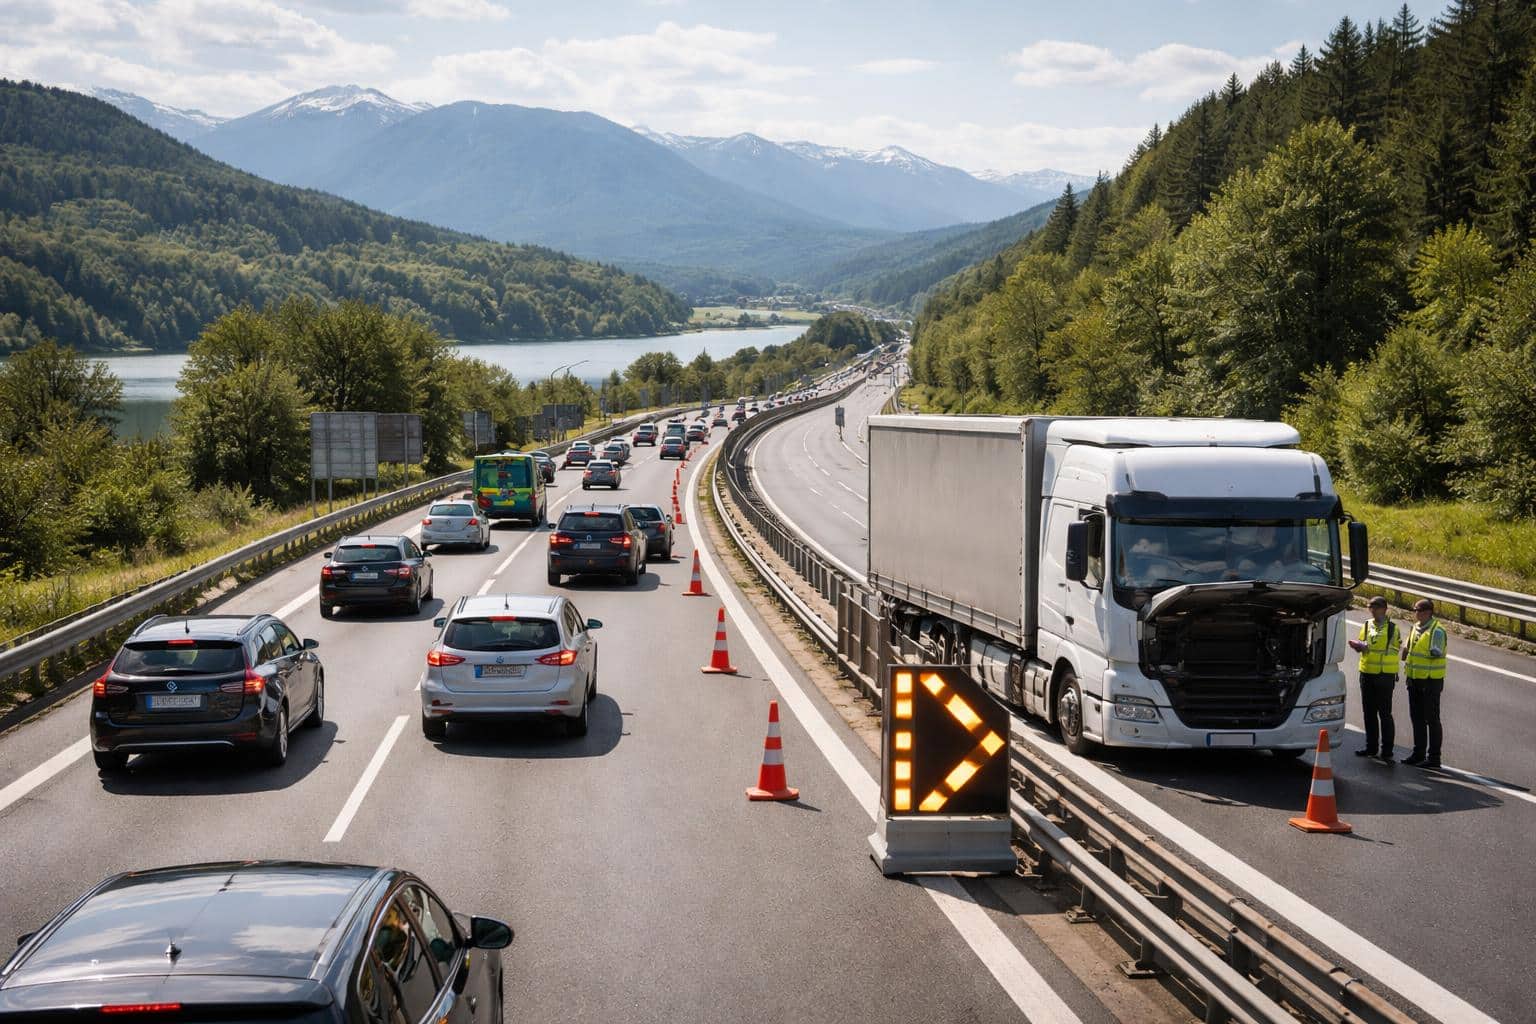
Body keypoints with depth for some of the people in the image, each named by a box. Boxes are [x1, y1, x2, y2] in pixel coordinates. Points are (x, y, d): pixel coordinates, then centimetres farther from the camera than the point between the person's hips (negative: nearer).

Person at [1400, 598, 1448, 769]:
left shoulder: (1436, 630, -15)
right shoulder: (1416, 627, 11)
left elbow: (1436, 654, -20)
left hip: (1430, 680, -8)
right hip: (1414, 678, 8)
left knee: (1432, 719, -1)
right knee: (1416, 718, 15)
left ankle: (1433, 757, 5)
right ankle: (1418, 753, 25)